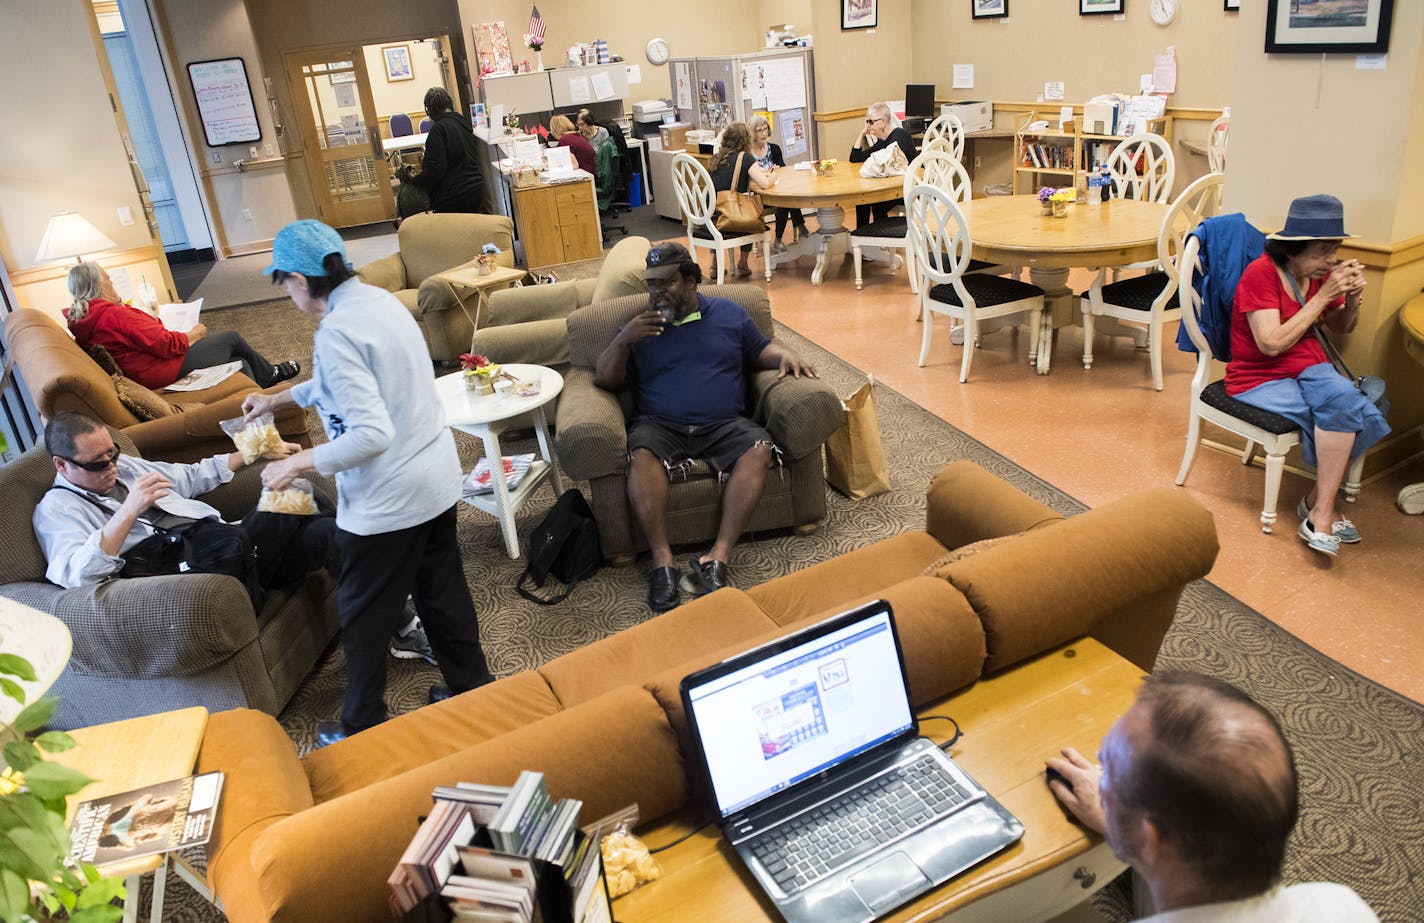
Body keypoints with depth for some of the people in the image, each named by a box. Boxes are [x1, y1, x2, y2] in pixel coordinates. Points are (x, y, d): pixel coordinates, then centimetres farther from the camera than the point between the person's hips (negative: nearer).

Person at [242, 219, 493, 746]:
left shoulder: (337, 332, -22)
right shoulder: (381, 299, 6)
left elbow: (371, 434, -27)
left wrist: (300, 463, -17)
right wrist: (278, 400, 30)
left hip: (386, 500, -8)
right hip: (438, 480, 8)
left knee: (363, 615, 11)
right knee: (442, 590, 21)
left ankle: (363, 728, 27)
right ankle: (470, 686, 35)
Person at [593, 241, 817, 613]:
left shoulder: (729, 313, 18)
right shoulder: (641, 326, 15)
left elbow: (761, 350, 23)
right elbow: (605, 380, 11)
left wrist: (785, 355, 0)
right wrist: (623, 339, -7)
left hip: (725, 424, 1)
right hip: (660, 426, -1)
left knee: (759, 449, -30)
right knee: (641, 455, -34)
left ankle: (718, 556, -34)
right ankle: (662, 561, -33)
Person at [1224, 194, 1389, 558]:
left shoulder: (1321, 273, 4)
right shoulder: (1261, 273, -16)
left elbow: (1341, 328, 18)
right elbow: (1272, 344, -23)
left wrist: (1352, 297, -4)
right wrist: (1323, 296, -21)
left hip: (1309, 368, 6)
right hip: (1260, 378, -6)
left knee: (1345, 399, -27)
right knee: (1344, 410, -26)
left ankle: (1318, 504, -13)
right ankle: (1322, 510, -10)